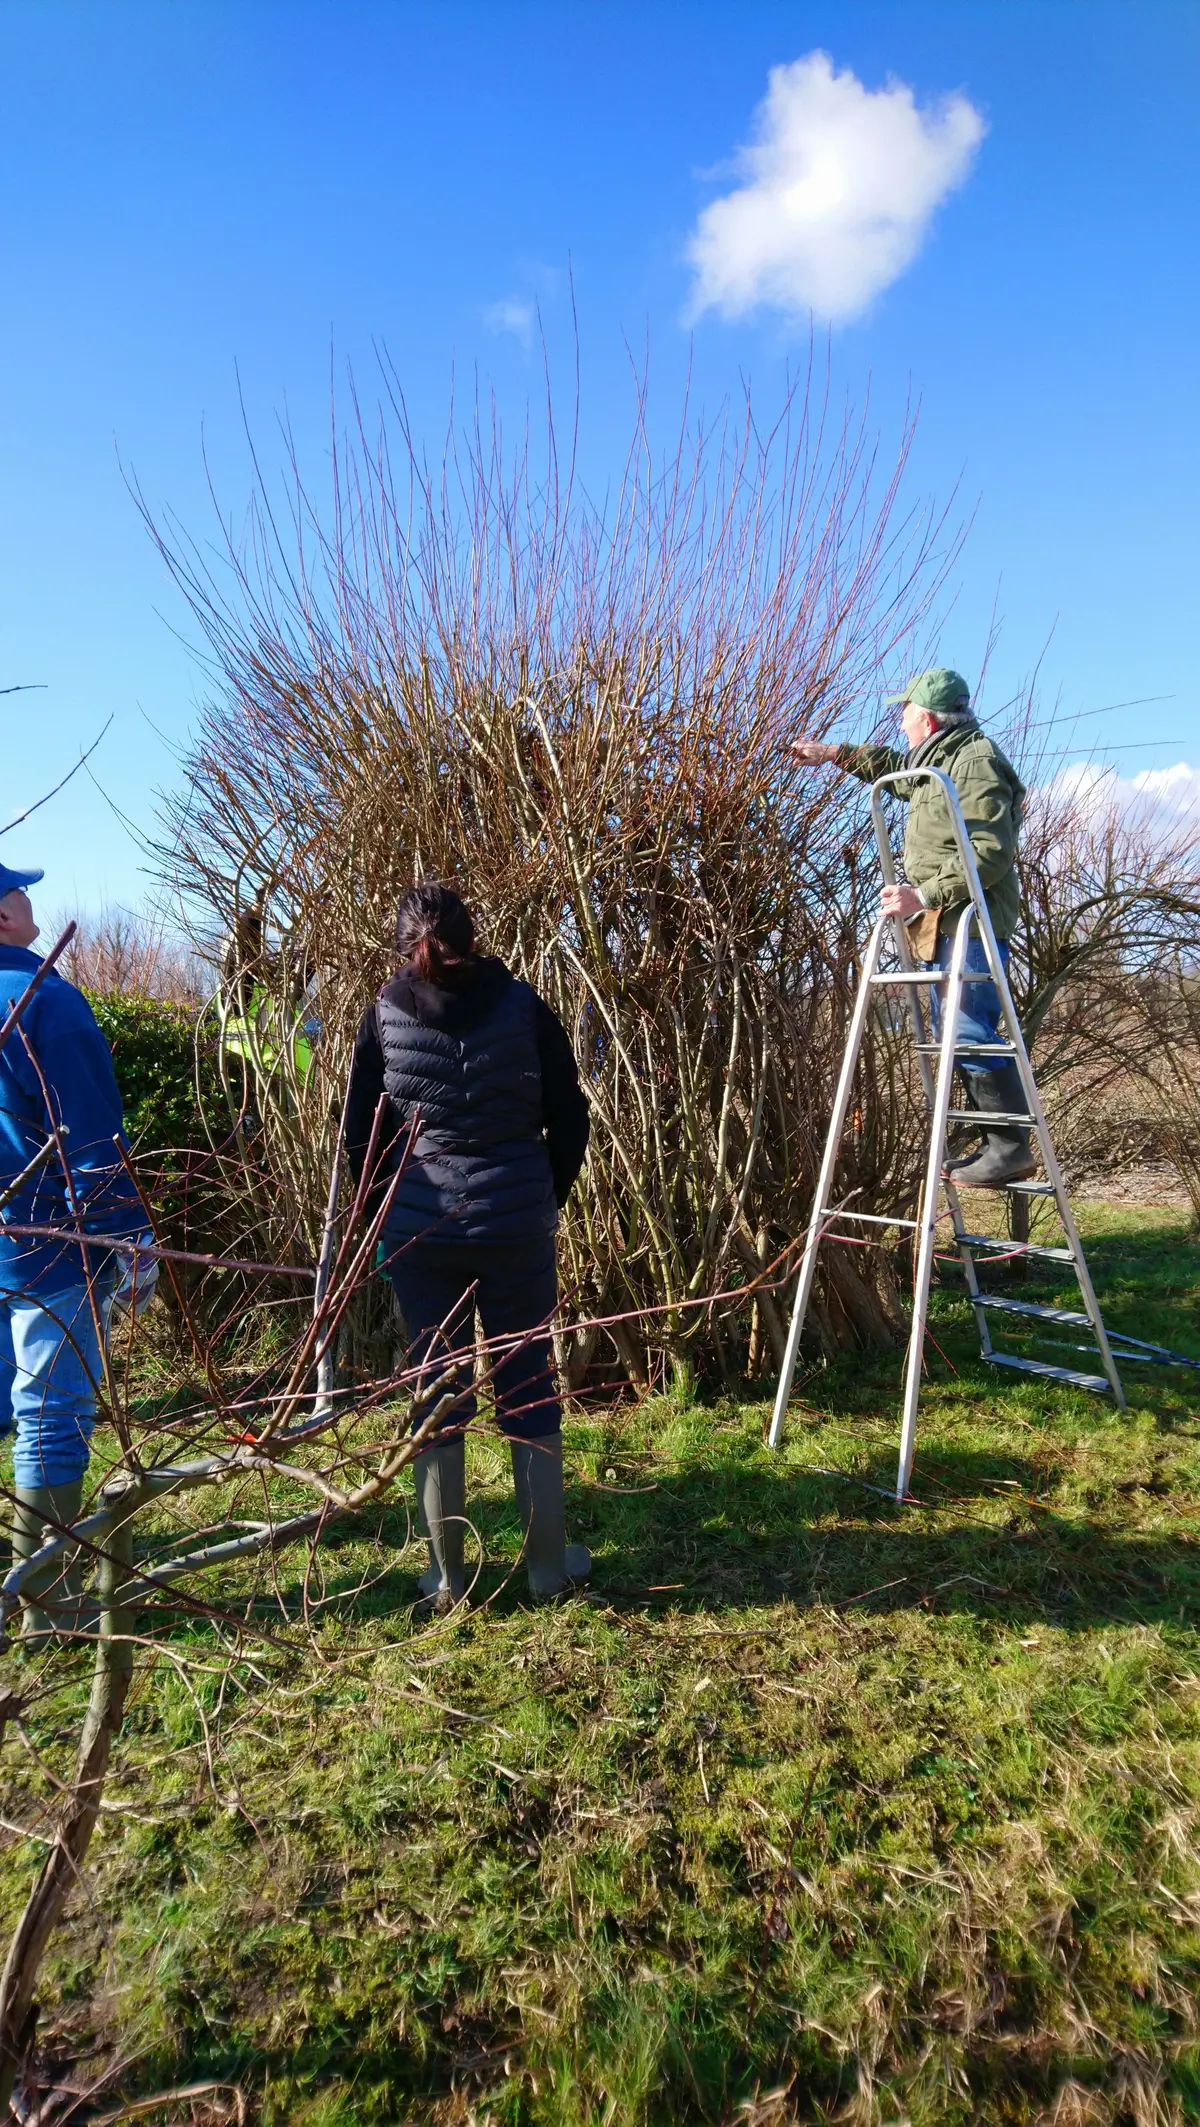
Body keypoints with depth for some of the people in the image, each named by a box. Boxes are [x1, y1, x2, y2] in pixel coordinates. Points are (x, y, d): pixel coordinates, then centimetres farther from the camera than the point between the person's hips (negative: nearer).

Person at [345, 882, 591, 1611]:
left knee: (436, 1389, 11)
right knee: (530, 1387, 11)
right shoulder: (521, 1004, -3)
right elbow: (570, 1118, -2)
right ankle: (549, 1565, 22)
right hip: (517, 1223, 0)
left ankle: (447, 1578, 20)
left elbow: (361, 1134, 2)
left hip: (419, 1226, 1)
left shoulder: (386, 1014, -1)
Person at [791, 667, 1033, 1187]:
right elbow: (893, 766, 44)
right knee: (956, 1034, 9)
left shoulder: (976, 764, -11)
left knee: (971, 1033, -14)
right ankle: (997, 1145, 14)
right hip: (943, 927, 10)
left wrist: (925, 894, -25)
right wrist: (836, 753, 43)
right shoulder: (941, 760, 22)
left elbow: (990, 852, -23)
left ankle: (1011, 1147, -10)